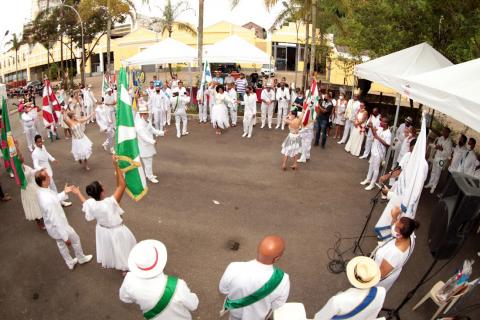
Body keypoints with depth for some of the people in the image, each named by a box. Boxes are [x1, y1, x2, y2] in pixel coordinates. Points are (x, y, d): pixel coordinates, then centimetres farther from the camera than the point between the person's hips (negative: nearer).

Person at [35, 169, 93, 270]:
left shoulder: (41, 191, -14)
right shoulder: (48, 201, -42)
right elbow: (56, 221, -33)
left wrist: (64, 193, -2)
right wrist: (66, 237, -23)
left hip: (52, 227, 8)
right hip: (58, 226, -8)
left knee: (61, 244, 28)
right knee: (75, 240, 21)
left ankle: (70, 263, 52)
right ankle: (81, 258, 48)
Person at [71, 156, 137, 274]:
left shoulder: (91, 203, -24)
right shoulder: (111, 202, -41)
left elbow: (84, 202, 3)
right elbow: (122, 185, -41)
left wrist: (78, 193, 23)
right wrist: (116, 165, -42)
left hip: (102, 230, 5)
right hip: (116, 231, -5)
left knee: (108, 248, 35)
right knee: (122, 249, 24)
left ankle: (106, 263, 63)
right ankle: (125, 268, 46)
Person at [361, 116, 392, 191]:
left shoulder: (388, 134, -25)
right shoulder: (380, 128, -2)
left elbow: (388, 145, -27)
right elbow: (374, 134, 16)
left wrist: (378, 138, -29)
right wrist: (371, 127, -2)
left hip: (379, 153, -8)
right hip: (374, 151, 9)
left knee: (376, 168, 4)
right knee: (371, 166, 22)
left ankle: (372, 184, 16)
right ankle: (368, 179, 39)